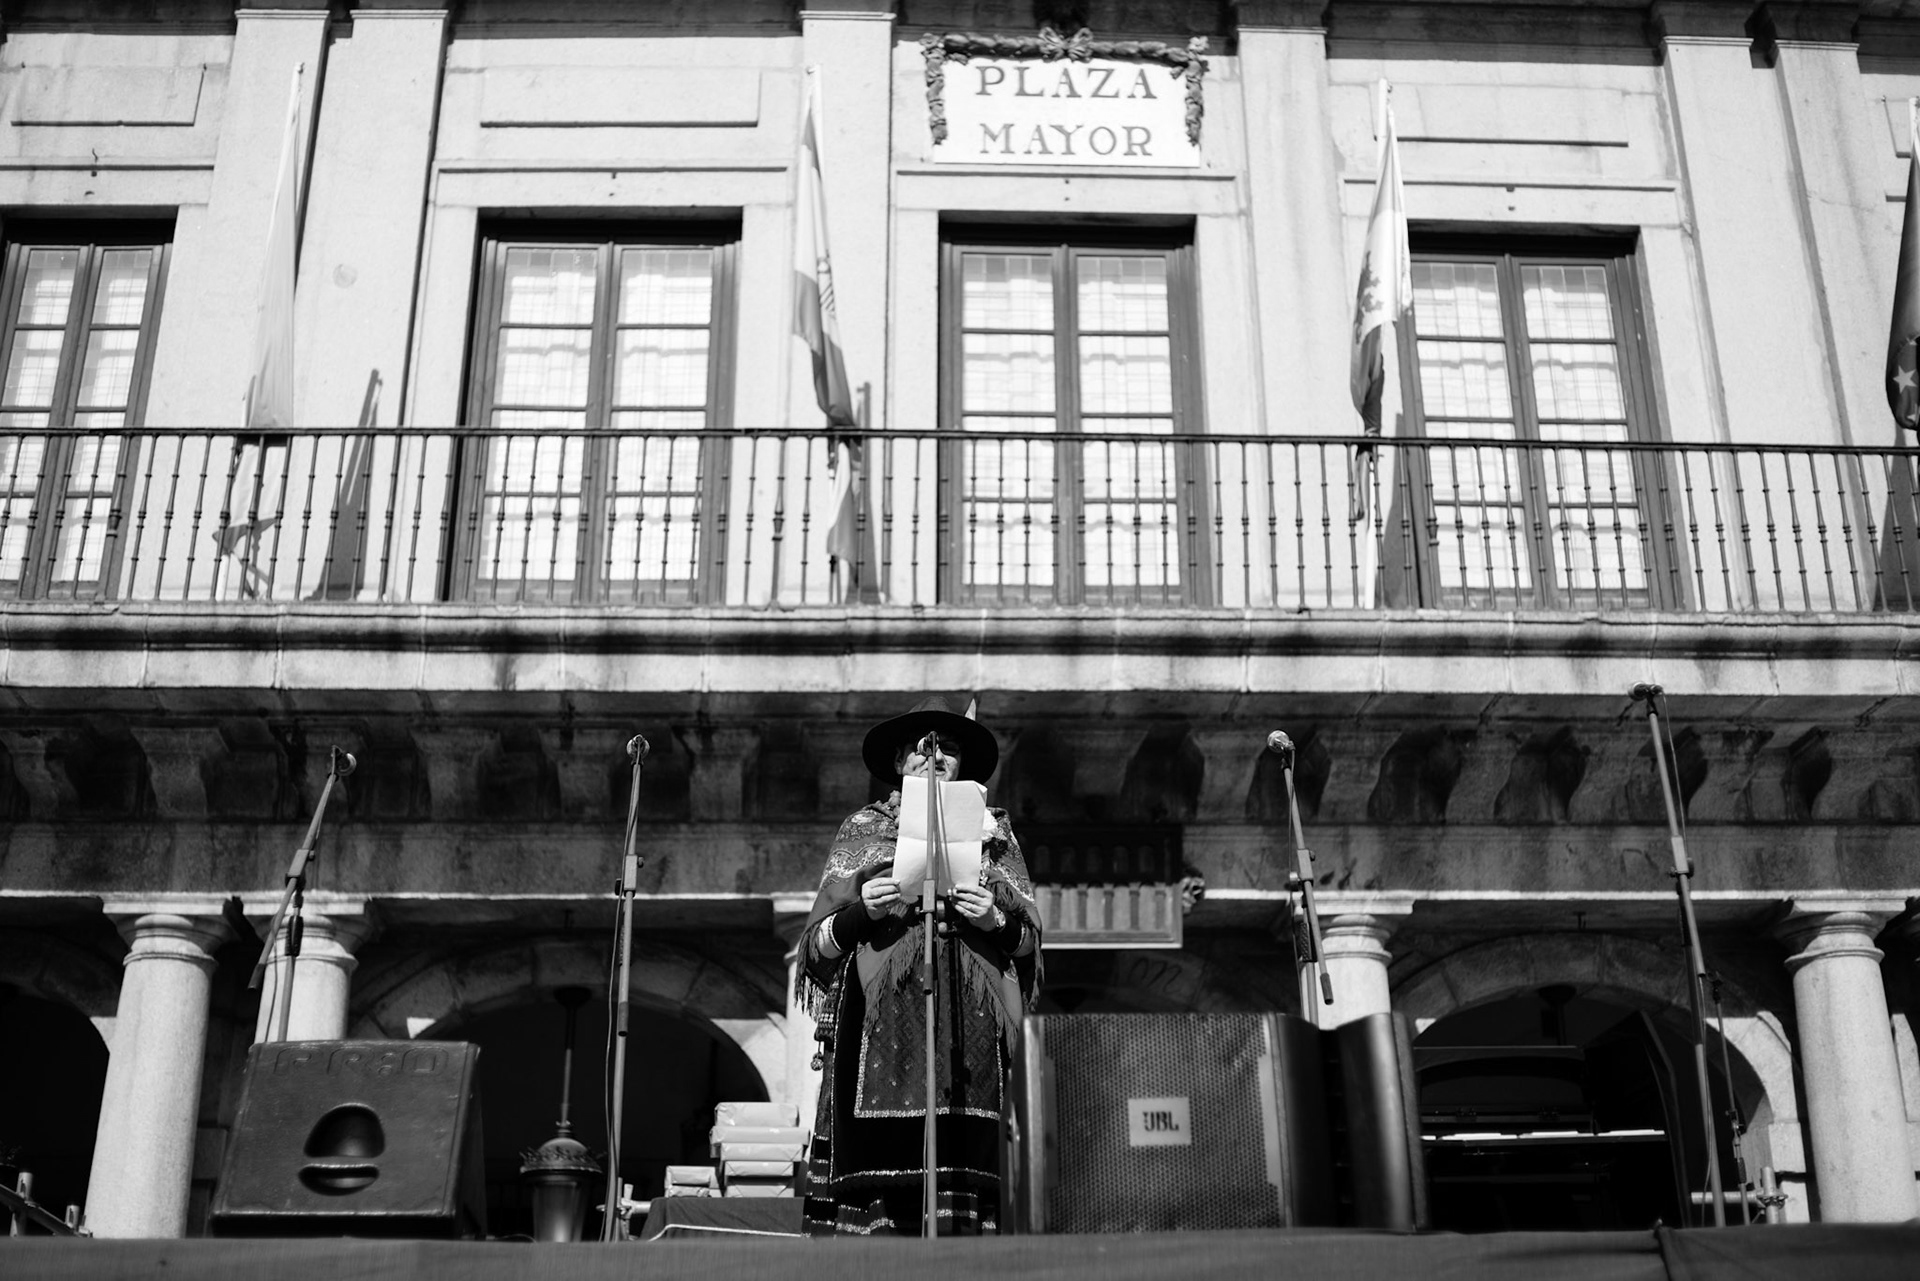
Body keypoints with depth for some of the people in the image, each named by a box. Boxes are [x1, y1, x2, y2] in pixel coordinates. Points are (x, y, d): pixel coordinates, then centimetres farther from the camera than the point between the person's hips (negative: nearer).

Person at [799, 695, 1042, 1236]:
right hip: (880, 1022, -1)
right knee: (873, 1165, -12)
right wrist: (863, 910, -8)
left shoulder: (992, 833, 19)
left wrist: (997, 921, -6)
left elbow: (1030, 938, 15)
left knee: (960, 1165, -9)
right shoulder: (862, 831, 16)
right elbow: (818, 943, 11)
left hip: (968, 1028, 1)